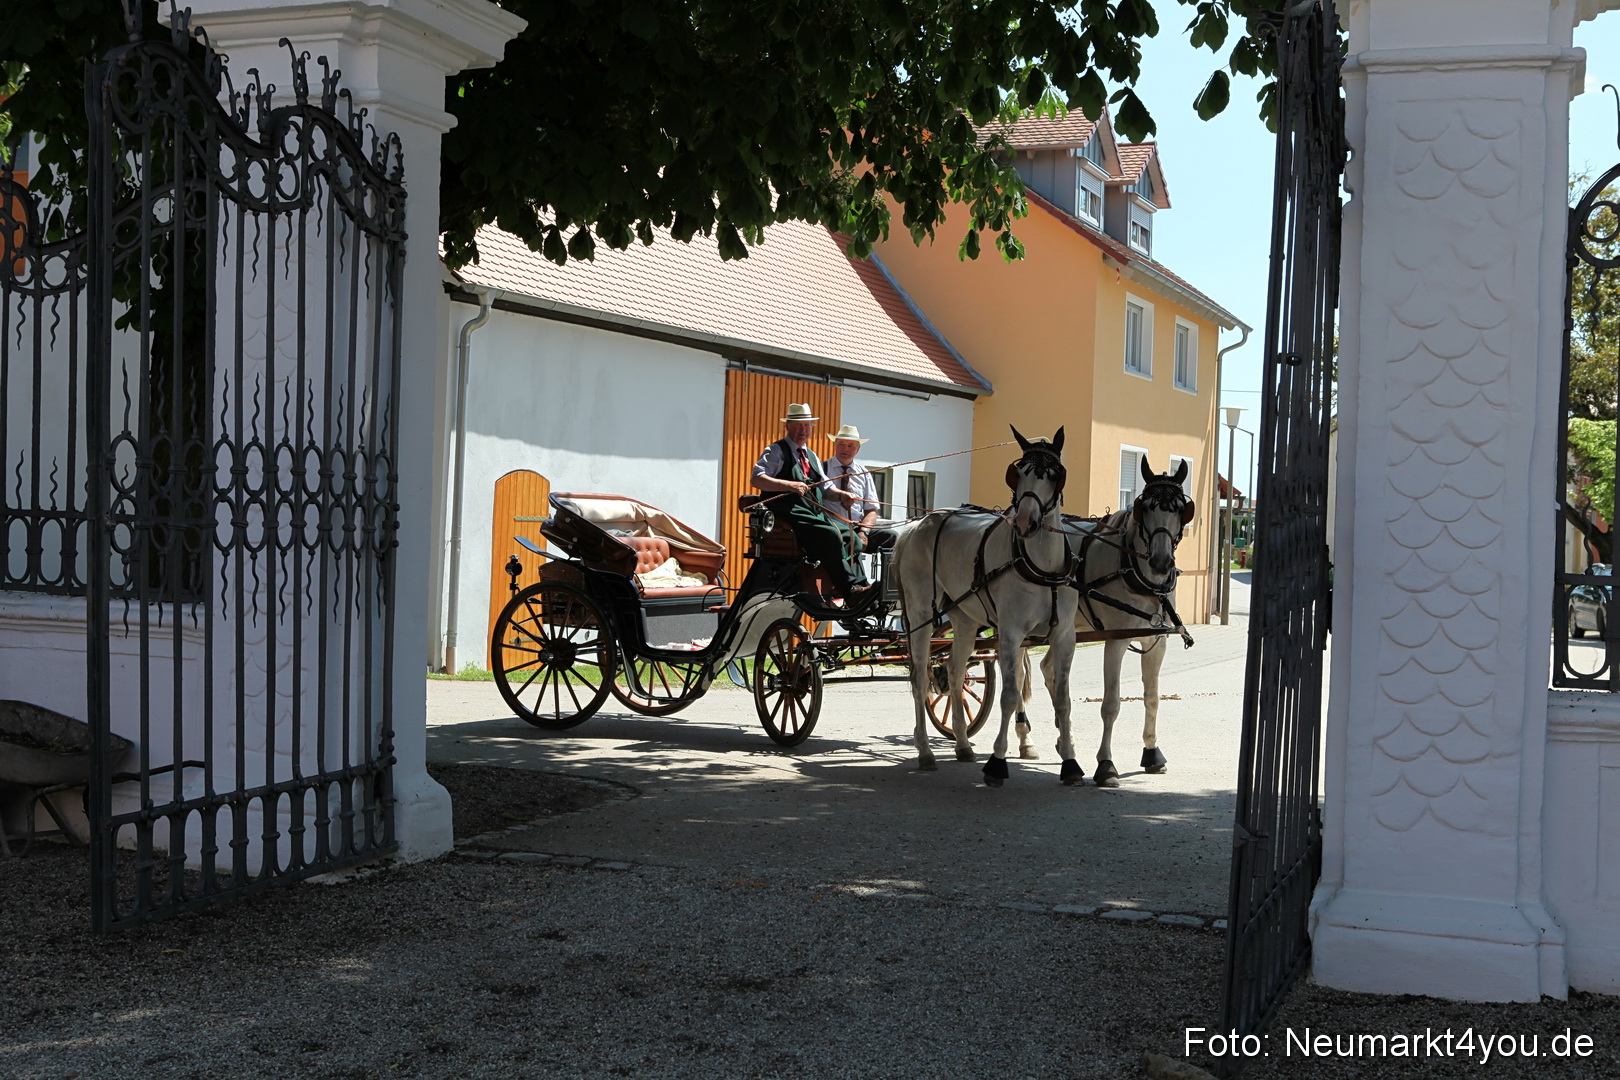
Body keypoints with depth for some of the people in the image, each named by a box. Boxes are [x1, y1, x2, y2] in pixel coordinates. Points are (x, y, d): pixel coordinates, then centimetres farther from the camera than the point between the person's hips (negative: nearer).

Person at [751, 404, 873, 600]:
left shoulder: (811, 457, 26)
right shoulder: (776, 451, 3)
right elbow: (757, 479, -11)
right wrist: (789, 485, -23)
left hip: (816, 513, 8)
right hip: (790, 515, -8)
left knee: (849, 535, -11)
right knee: (831, 534, -28)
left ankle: (858, 585, -19)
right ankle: (850, 589, -30)